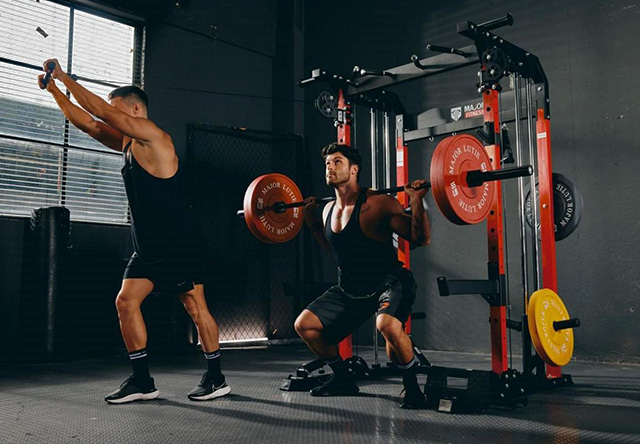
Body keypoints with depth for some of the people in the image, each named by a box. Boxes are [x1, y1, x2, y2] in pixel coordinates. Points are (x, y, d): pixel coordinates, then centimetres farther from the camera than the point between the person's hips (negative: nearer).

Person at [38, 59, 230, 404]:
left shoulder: (151, 136, -10)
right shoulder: (126, 143, 15)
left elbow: (100, 110, -14)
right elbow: (87, 123, 17)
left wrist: (65, 77, -5)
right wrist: (54, 90, 13)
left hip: (177, 244, -9)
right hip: (147, 246, 9)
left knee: (196, 307, -1)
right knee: (126, 301, 1)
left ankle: (215, 378, 11)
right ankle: (142, 381, 8)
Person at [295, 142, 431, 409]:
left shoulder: (376, 204, -20)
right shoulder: (329, 210, 2)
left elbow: (421, 239, -20)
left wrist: (417, 201, -31)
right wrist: (309, 219, 16)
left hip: (389, 283, -7)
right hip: (350, 289, 8)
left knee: (387, 324, -38)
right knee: (304, 325, 5)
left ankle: (412, 387, -12)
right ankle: (343, 379, 24)